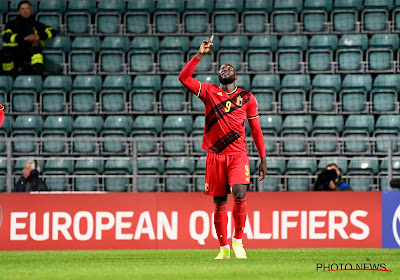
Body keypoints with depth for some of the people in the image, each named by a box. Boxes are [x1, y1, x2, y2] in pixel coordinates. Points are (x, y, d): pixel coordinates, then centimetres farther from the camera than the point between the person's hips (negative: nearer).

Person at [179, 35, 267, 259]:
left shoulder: (247, 98, 10)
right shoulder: (209, 92, 9)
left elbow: (256, 130, 13)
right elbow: (184, 78, -2)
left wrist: (263, 159, 10)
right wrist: (200, 55, -5)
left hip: (238, 155, -1)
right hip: (215, 155, 1)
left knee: (240, 195, -19)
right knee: (219, 203, 3)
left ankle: (238, 240, -1)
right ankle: (224, 248, 13)